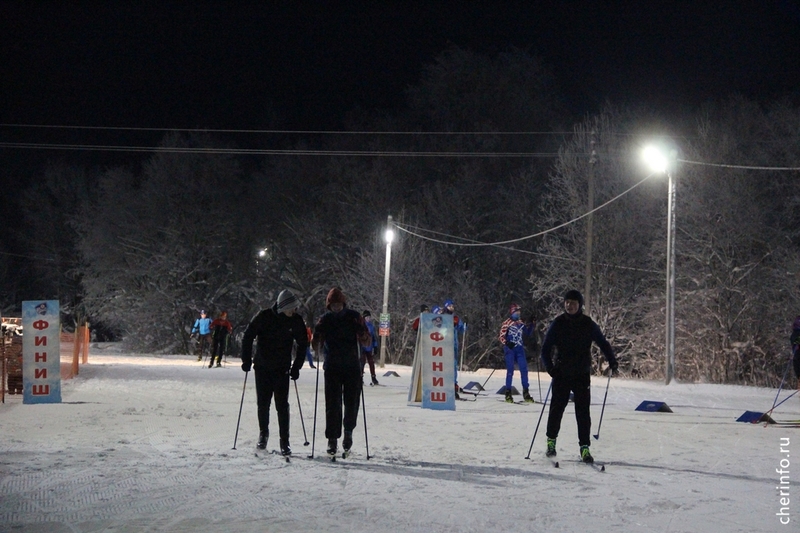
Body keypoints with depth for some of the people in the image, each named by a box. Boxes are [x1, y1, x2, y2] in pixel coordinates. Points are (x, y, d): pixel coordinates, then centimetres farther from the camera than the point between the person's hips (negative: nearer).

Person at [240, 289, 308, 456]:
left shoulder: (296, 321, -5)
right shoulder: (264, 317, -11)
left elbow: (303, 344, 6)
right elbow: (248, 336, -4)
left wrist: (296, 367, 1)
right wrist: (246, 360, -7)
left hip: (282, 369, 0)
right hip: (262, 368, 0)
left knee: (282, 406, -5)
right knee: (263, 403, 6)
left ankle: (284, 441, 0)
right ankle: (263, 433, 29)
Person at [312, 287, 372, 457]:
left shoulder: (354, 317, 1)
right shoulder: (324, 320, 5)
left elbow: (366, 343, 2)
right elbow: (317, 347, 6)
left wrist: (363, 334, -20)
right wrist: (317, 334, -15)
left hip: (352, 367, 0)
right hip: (332, 368, 0)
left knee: (352, 403, 2)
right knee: (333, 404, -4)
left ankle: (348, 431, 27)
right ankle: (332, 439, 2)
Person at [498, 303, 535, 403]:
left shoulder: (521, 323, 12)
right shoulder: (507, 323, -4)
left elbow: (527, 334, 21)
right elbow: (501, 337, -6)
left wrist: (531, 326, 7)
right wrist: (507, 343, -24)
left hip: (519, 349, 5)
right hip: (509, 349, -5)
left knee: (524, 369, 0)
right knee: (510, 371, -5)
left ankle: (525, 393, 7)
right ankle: (508, 393, 4)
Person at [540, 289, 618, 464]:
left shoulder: (588, 324, 1)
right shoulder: (558, 323, -1)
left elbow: (603, 343, 10)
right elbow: (545, 348, 1)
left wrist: (612, 361, -5)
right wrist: (550, 367, -13)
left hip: (582, 375, 0)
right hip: (561, 375, 0)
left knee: (583, 412, -3)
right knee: (556, 408, 3)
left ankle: (584, 447, 1)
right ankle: (551, 441, 22)